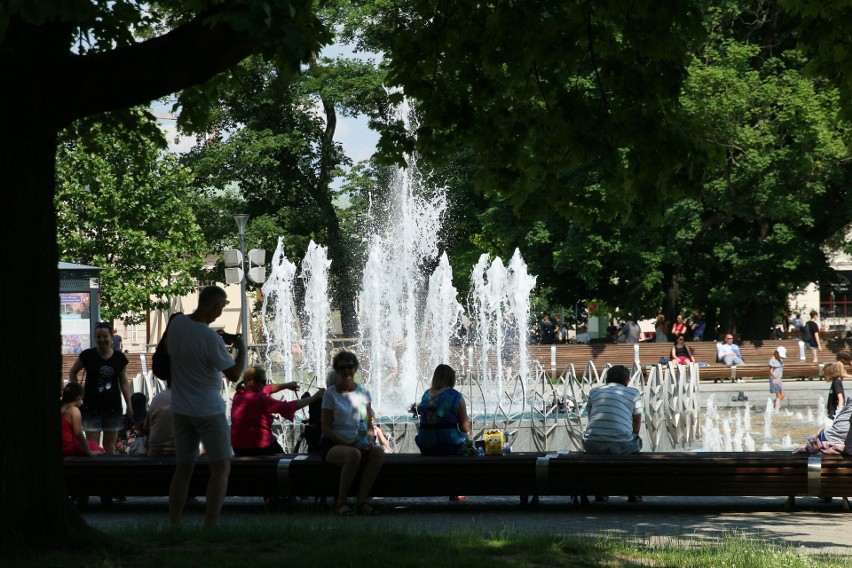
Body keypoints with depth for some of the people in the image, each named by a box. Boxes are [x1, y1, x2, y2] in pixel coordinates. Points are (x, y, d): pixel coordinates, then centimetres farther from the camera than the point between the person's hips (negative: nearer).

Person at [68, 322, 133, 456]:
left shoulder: (119, 358, 2)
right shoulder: (87, 355, -3)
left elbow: (124, 382, 9)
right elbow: (72, 372, 10)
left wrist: (129, 405, 6)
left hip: (113, 407, 2)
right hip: (92, 407, -2)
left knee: (110, 444, 9)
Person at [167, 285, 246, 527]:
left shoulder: (176, 324, -3)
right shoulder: (210, 338, -21)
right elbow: (234, 374, -14)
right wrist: (241, 349, 3)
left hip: (181, 409, 6)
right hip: (208, 410, -6)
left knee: (183, 468, 13)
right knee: (221, 468, 1)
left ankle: (173, 524, 10)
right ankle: (210, 525, -8)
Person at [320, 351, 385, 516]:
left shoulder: (363, 393, 12)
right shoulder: (331, 394, 0)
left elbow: (369, 423, 13)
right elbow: (326, 428, -5)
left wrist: (370, 439, -9)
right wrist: (346, 443, -17)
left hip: (359, 443, 4)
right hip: (333, 445, -4)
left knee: (378, 452, -29)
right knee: (354, 454, -37)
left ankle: (361, 500, -24)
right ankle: (341, 502, -25)